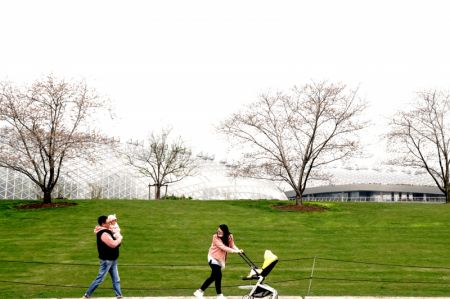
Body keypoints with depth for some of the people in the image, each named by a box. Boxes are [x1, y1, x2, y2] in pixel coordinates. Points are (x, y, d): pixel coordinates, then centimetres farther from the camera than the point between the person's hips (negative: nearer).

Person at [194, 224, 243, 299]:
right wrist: (234, 251, -39)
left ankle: (199, 291, 22)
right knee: (218, 276, -13)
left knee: (213, 277, 11)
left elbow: (232, 245, -7)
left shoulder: (229, 237, -2)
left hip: (220, 259, 7)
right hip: (213, 258, -7)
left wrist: (238, 250, -29)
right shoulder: (215, 237, -20)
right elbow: (223, 247, -30)